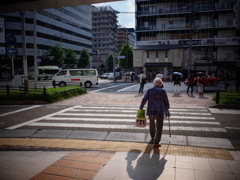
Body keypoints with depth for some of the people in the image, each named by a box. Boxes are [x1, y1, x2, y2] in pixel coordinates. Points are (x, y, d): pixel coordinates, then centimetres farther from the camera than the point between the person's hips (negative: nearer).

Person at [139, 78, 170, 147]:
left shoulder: (149, 90, 0)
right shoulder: (163, 91, -5)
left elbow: (144, 100, -1)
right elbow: (166, 102, -2)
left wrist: (141, 107, 12)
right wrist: (166, 110, 12)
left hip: (151, 111, 3)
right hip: (159, 112, -3)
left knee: (152, 124, 24)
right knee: (159, 127, 6)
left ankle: (152, 138, 42)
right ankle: (156, 142, 4)